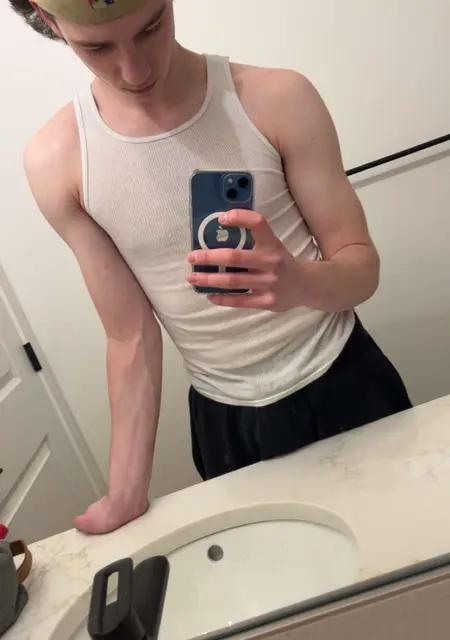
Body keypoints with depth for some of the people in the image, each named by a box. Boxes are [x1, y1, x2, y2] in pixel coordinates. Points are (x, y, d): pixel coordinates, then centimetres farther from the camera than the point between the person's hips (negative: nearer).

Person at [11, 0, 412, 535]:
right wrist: (127, 492, -7)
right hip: (225, 422, 1)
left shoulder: (278, 99, -15)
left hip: (345, 385, 1)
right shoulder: (55, 162, -12)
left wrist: (299, 283, -34)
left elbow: (362, 265, -11)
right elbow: (130, 336, -8)